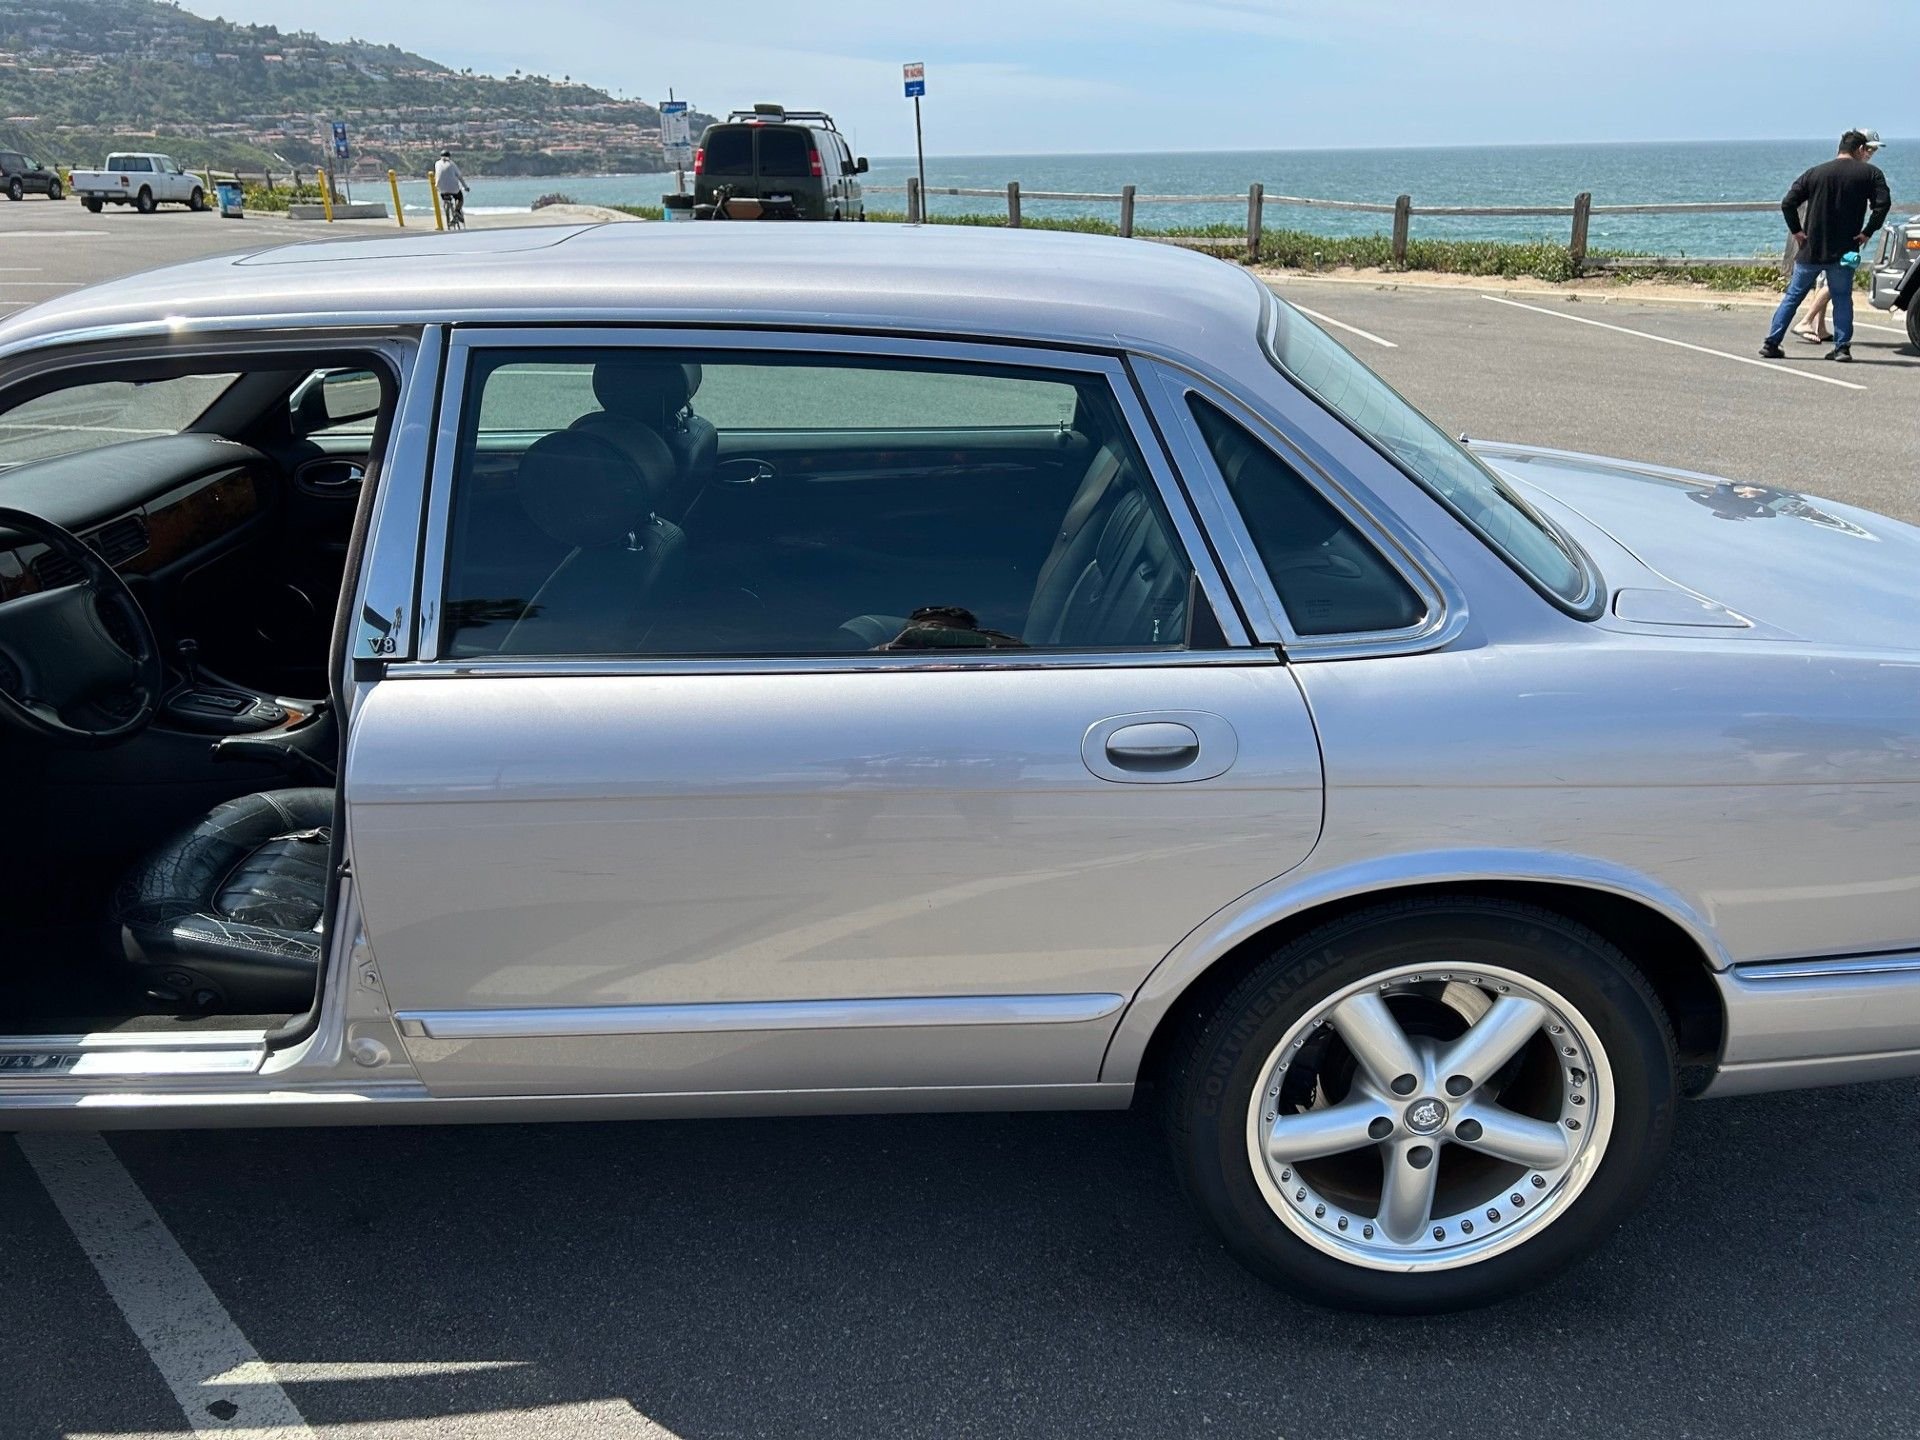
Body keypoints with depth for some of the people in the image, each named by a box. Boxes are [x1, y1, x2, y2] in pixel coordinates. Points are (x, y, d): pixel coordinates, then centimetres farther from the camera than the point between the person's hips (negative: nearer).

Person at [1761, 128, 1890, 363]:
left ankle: (1771, 344, 7)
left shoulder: (1815, 173, 4)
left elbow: (1787, 203, -2)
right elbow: (1882, 204, -12)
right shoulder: (1870, 173, -1)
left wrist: (1796, 231, 3)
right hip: (1844, 251, -1)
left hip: (1811, 250, 1)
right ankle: (1842, 347, 2)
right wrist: (1867, 232, -4)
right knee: (1842, 298, 10)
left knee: (1792, 296, 10)